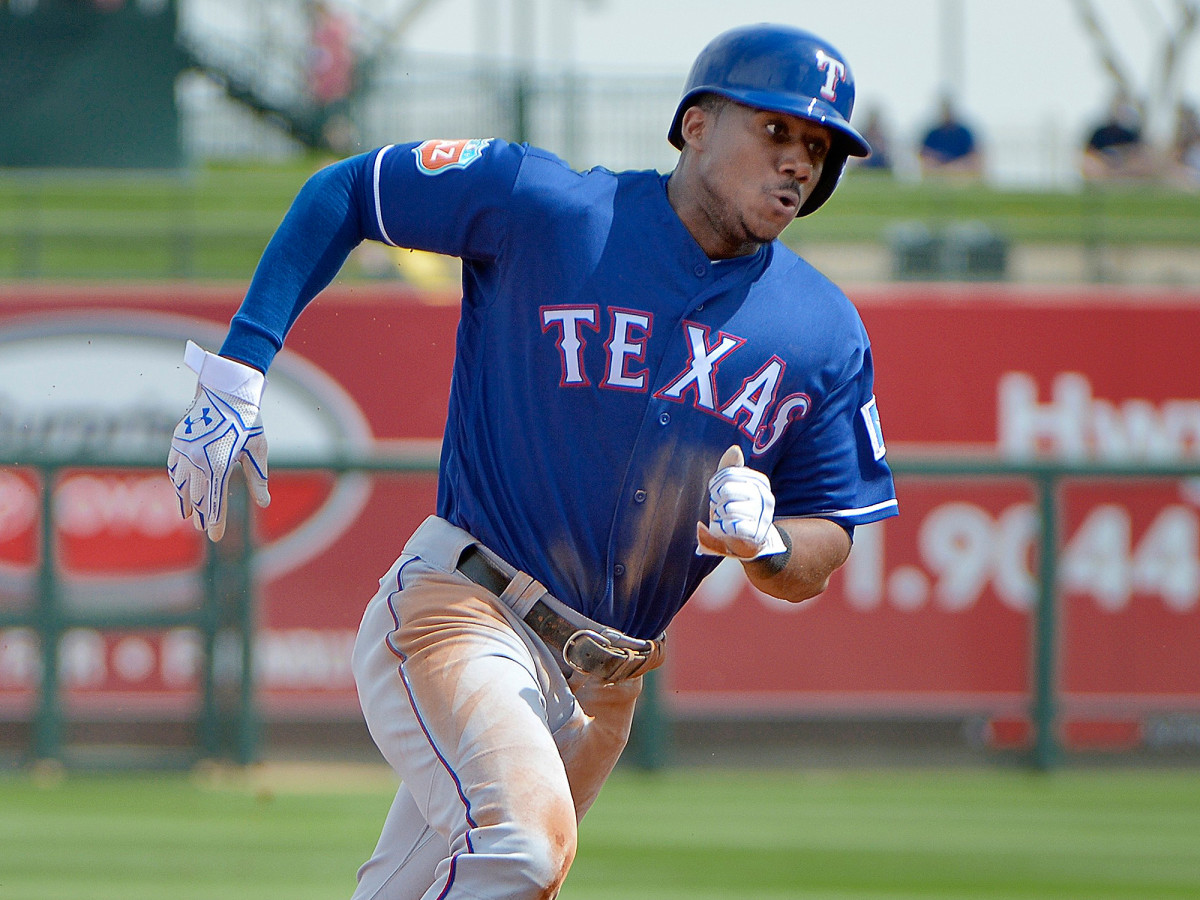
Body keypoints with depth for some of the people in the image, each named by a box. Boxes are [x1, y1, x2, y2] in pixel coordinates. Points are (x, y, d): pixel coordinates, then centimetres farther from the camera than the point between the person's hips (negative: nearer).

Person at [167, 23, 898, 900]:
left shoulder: (827, 338, 5)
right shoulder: (544, 208, -7)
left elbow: (819, 560, 9)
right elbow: (339, 194, 3)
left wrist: (765, 544, -16)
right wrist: (235, 373, -4)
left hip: (602, 691, 5)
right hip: (461, 619, -5)